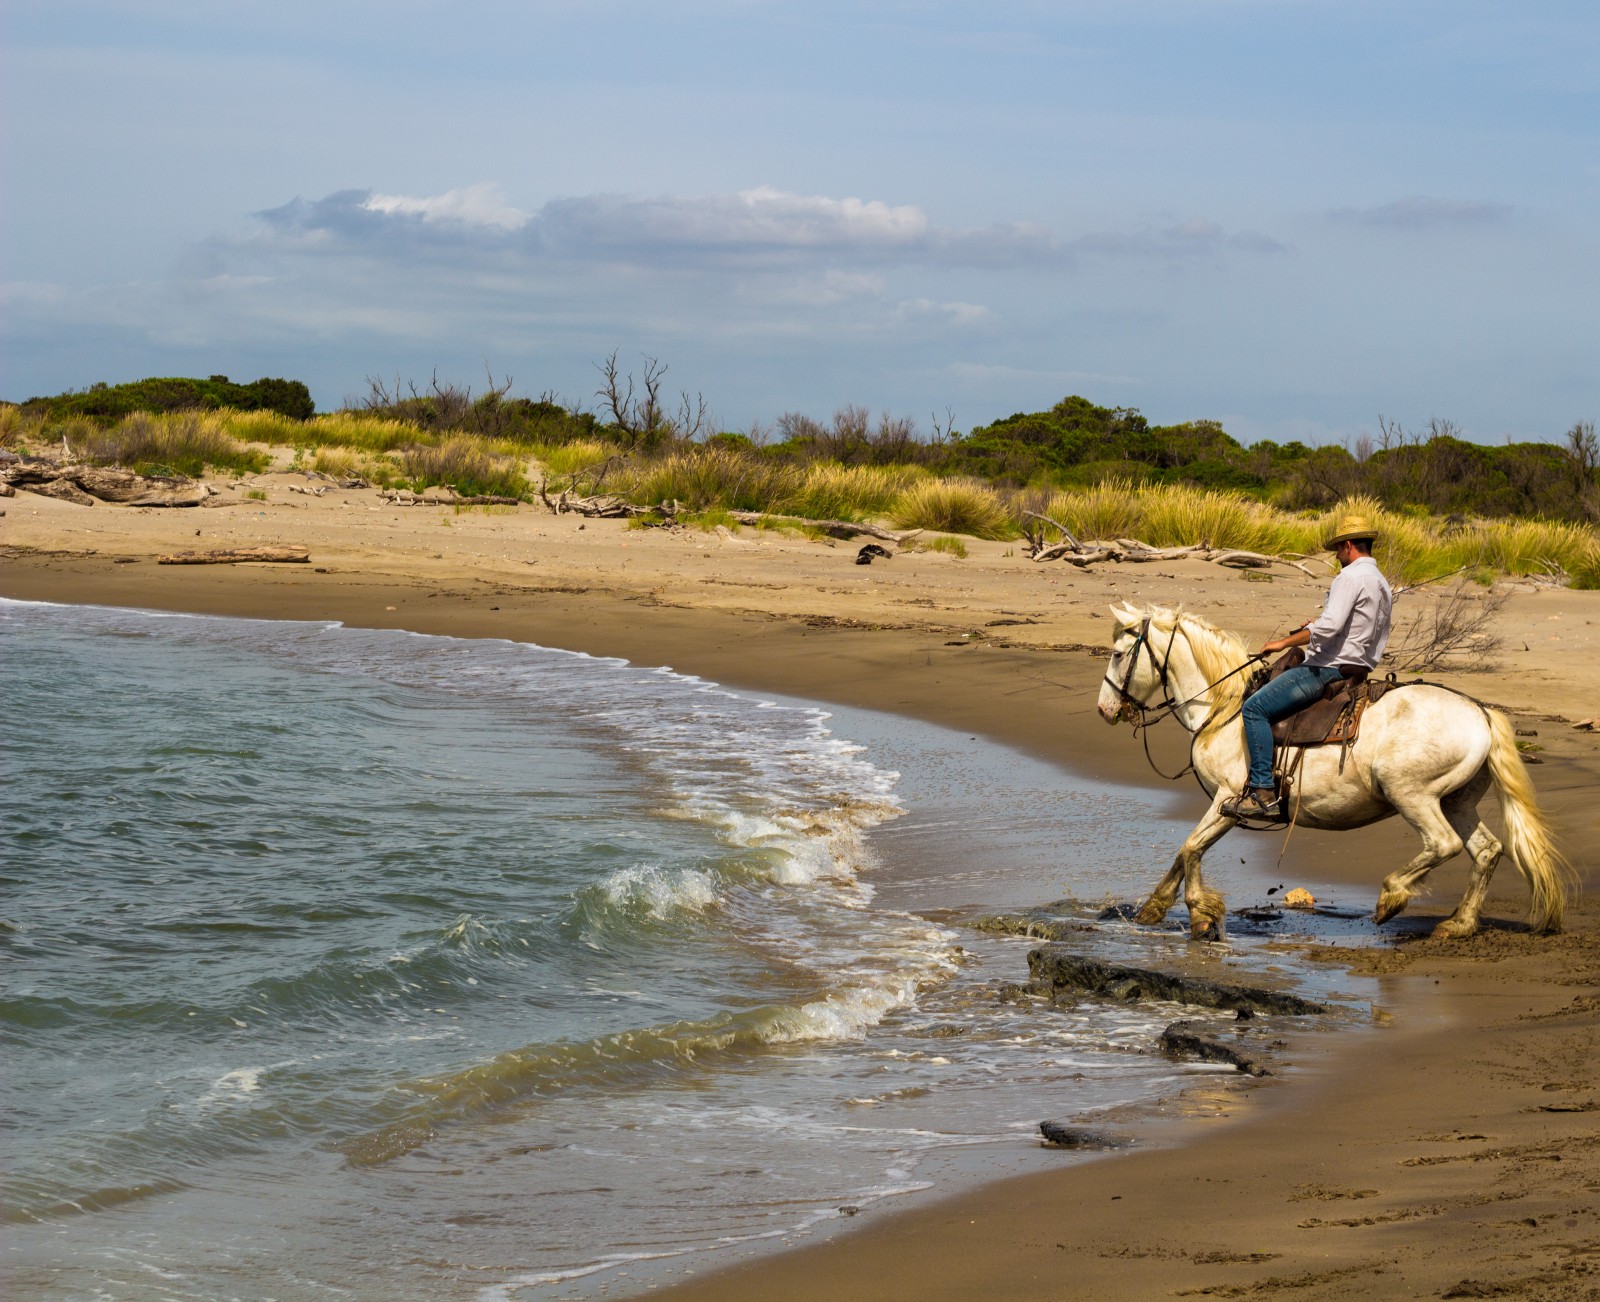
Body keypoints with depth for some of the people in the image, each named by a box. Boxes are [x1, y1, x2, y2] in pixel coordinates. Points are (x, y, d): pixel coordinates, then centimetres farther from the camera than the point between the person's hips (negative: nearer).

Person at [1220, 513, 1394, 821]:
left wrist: (1283, 642, -17)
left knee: (1255, 708, -13)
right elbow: (1379, 638, 25)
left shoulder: (1350, 576, -13)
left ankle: (1263, 793, -20)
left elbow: (1328, 627, -26)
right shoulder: (1383, 584, 18)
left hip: (1329, 667, -11)